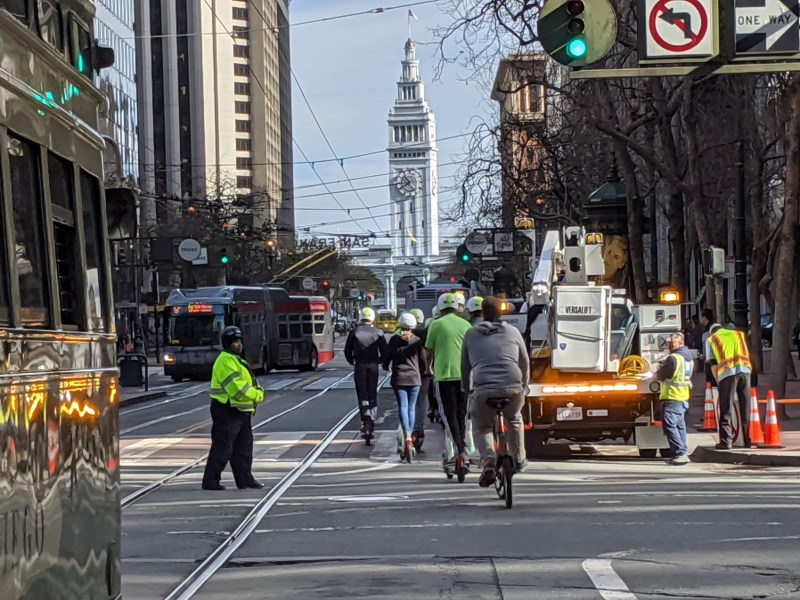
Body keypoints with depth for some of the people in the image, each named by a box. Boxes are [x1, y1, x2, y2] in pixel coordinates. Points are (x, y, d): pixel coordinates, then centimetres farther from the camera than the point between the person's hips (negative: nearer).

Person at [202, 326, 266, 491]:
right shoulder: (226, 361, -17)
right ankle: (210, 481, 0)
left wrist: (258, 391, -4)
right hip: (227, 412, -10)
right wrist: (257, 395, -13)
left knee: (244, 447, 13)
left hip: (241, 411, 10)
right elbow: (237, 388, -24)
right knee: (222, 449, -6)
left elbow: (250, 384, 18)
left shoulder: (237, 360, 18)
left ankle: (245, 479, 20)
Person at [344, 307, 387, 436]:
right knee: (372, 394, 12)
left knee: (362, 393, 0)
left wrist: (352, 361, 18)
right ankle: (372, 421, 12)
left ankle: (366, 419, -18)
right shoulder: (378, 333, 0)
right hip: (373, 366, 1)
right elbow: (384, 352, 0)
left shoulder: (354, 332, -1)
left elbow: (347, 351, 1)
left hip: (360, 366, -1)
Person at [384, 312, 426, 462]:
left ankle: (407, 436, -29)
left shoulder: (394, 340, 0)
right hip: (414, 378, 1)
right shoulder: (417, 341, 0)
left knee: (402, 407, -7)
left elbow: (387, 357, 5)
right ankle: (410, 437, 15)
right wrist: (420, 372, 20)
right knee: (411, 407, 12)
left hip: (398, 378, -1)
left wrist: (387, 367, 28)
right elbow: (424, 360, 1)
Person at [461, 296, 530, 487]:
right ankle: (518, 459, 33)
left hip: (483, 390, -1)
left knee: (482, 427, 20)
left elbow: (465, 366, 21)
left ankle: (488, 463, -6)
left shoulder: (471, 334, 17)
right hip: (513, 389, 1)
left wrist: (467, 390, 33)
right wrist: (524, 386, 39)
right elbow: (525, 362, 24)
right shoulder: (513, 332, 18)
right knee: (515, 419, 33)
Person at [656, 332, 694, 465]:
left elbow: (659, 376, -13)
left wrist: (659, 370, 10)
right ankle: (684, 453, 17)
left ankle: (680, 453, -17)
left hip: (672, 397, -10)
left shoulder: (673, 358, -16)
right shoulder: (688, 357, 14)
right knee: (680, 425, 15)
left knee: (669, 425, -10)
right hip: (684, 397, 10)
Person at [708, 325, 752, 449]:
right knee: (746, 409, 10)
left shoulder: (712, 340, 18)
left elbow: (714, 365, 13)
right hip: (745, 370, 3)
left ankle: (726, 441, -4)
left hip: (727, 373, -3)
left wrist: (718, 381, 19)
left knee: (726, 410, 1)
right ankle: (748, 440, 12)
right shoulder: (739, 334, 28)